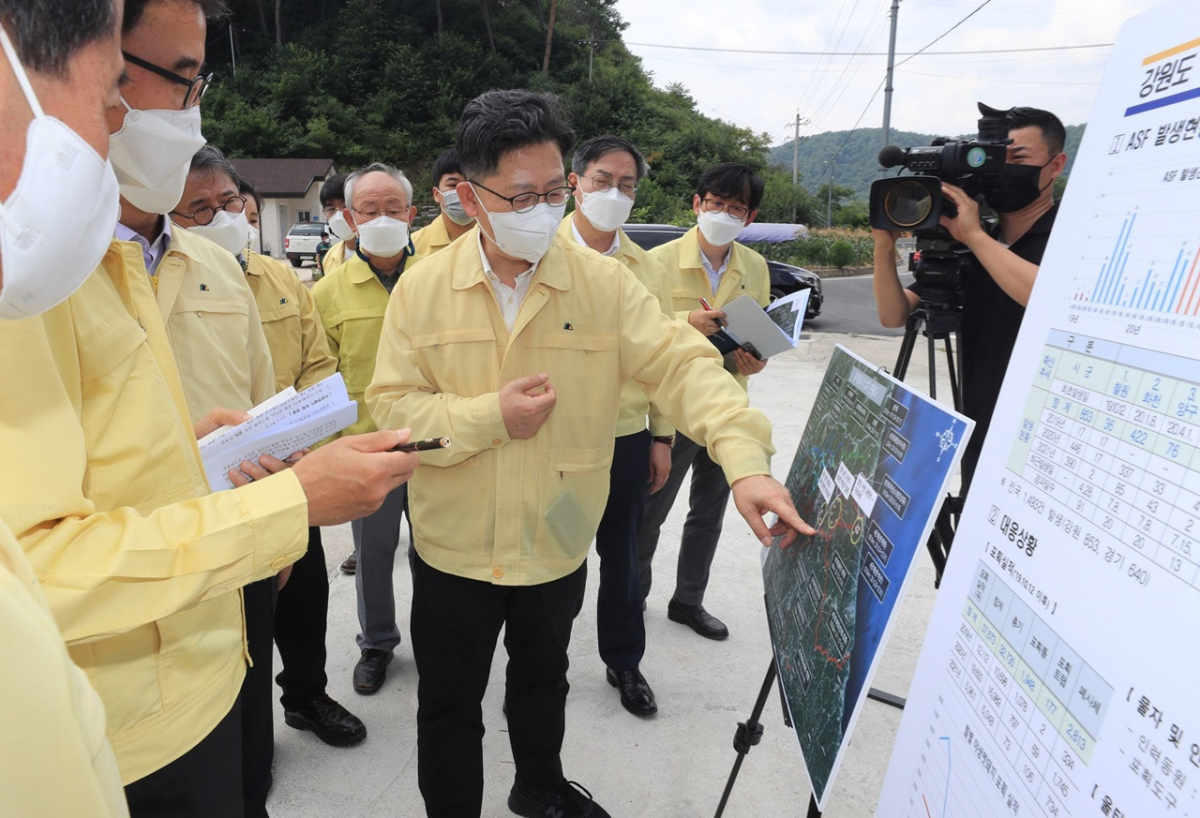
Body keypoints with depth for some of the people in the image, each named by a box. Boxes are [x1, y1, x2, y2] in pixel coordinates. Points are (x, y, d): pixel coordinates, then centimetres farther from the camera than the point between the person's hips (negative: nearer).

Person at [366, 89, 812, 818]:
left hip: (559, 542, 2)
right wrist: (488, 416, -25)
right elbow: (391, 404, -9)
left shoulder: (604, 281, -11)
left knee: (544, 677, 27)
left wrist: (746, 460, -34)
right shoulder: (422, 289, -9)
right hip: (454, 546, -1)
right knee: (451, 704, 16)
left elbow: (683, 364, -19)